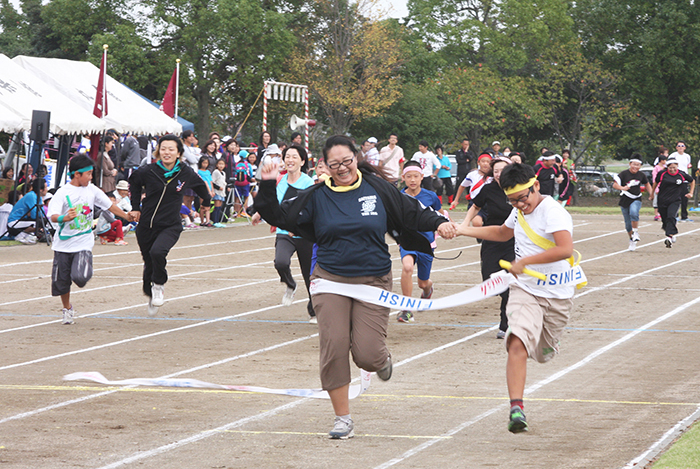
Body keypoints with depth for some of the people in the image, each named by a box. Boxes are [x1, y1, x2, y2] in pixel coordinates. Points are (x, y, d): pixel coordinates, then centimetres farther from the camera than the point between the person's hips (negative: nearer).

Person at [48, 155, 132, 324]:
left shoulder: (92, 190, 1)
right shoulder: (63, 192, -10)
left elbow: (109, 205, 15)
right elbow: (52, 216, -21)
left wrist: (127, 216, 15)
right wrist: (65, 218, -40)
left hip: (83, 243, 1)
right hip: (63, 244, -1)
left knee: (79, 277, -20)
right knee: (61, 281, 8)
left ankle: (83, 272, 16)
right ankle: (67, 308, 32)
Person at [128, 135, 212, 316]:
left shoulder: (185, 173, -6)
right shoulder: (148, 172, -9)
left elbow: (200, 185, 17)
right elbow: (134, 183, 14)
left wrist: (207, 200, 32)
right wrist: (136, 208, 12)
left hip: (170, 227, -1)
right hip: (146, 225, 1)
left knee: (157, 252, -30)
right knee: (149, 263, 12)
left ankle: (159, 285, -4)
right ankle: (151, 294, 40)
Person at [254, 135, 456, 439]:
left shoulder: (377, 189, 2)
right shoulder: (316, 197, 4)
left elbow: (411, 213, 9)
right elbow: (279, 216, 4)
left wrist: (439, 222, -4)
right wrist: (267, 187, -9)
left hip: (373, 280, -1)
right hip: (331, 280, 1)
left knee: (367, 355, -9)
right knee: (333, 347, -10)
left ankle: (382, 359, 32)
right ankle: (343, 419, 3)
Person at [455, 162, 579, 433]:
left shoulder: (553, 212, -19)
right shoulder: (519, 211, 6)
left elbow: (565, 249, -35)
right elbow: (503, 233, 30)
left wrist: (525, 261, -30)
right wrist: (463, 230, 26)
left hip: (557, 296, -4)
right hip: (524, 290, 4)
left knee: (544, 355, 14)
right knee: (518, 344, -21)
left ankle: (549, 340, 52)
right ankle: (516, 408, -27)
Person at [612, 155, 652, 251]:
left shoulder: (641, 175, 1)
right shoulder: (624, 174, -8)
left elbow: (646, 184, 20)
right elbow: (614, 185, -13)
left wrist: (651, 193, 7)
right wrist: (622, 188, -32)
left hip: (636, 200, 0)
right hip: (625, 200, 0)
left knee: (633, 213, -34)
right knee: (628, 224, 6)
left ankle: (635, 232, -17)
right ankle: (632, 242, 27)